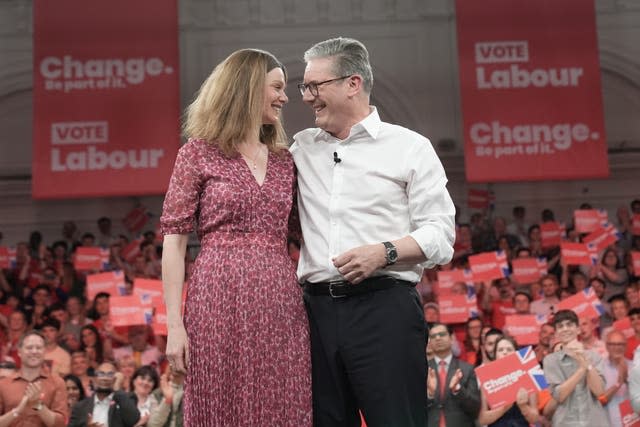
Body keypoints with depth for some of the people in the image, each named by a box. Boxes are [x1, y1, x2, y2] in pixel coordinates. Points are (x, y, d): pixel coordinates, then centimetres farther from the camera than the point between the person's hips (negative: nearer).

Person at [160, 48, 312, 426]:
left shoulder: (285, 161, 16)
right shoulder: (198, 154, 2)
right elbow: (174, 239, -2)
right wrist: (174, 323, -10)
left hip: (281, 305, 4)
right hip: (221, 300, -4)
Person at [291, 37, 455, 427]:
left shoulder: (409, 147, 3)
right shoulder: (303, 148, 17)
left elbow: (440, 235, -2)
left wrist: (385, 252, -18)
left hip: (384, 305, -5)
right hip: (318, 308, 5)